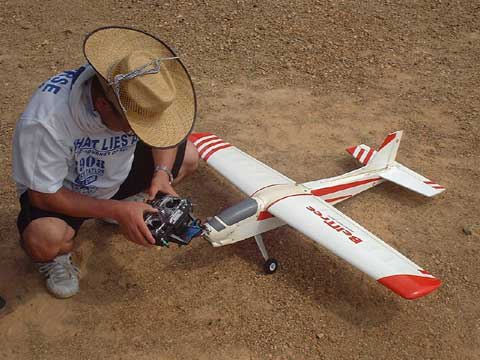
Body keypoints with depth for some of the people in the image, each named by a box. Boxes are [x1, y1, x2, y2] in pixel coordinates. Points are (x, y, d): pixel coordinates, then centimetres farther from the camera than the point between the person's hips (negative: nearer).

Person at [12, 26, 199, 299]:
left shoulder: (137, 96, -25)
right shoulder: (44, 122, -39)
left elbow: (162, 129, -3)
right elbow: (42, 195, -27)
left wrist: (162, 173, -22)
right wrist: (117, 211, -31)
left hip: (115, 173, 5)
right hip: (55, 190, -5)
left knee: (188, 155, -9)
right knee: (44, 239, -37)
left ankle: (128, 203, 14)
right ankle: (55, 255, 2)